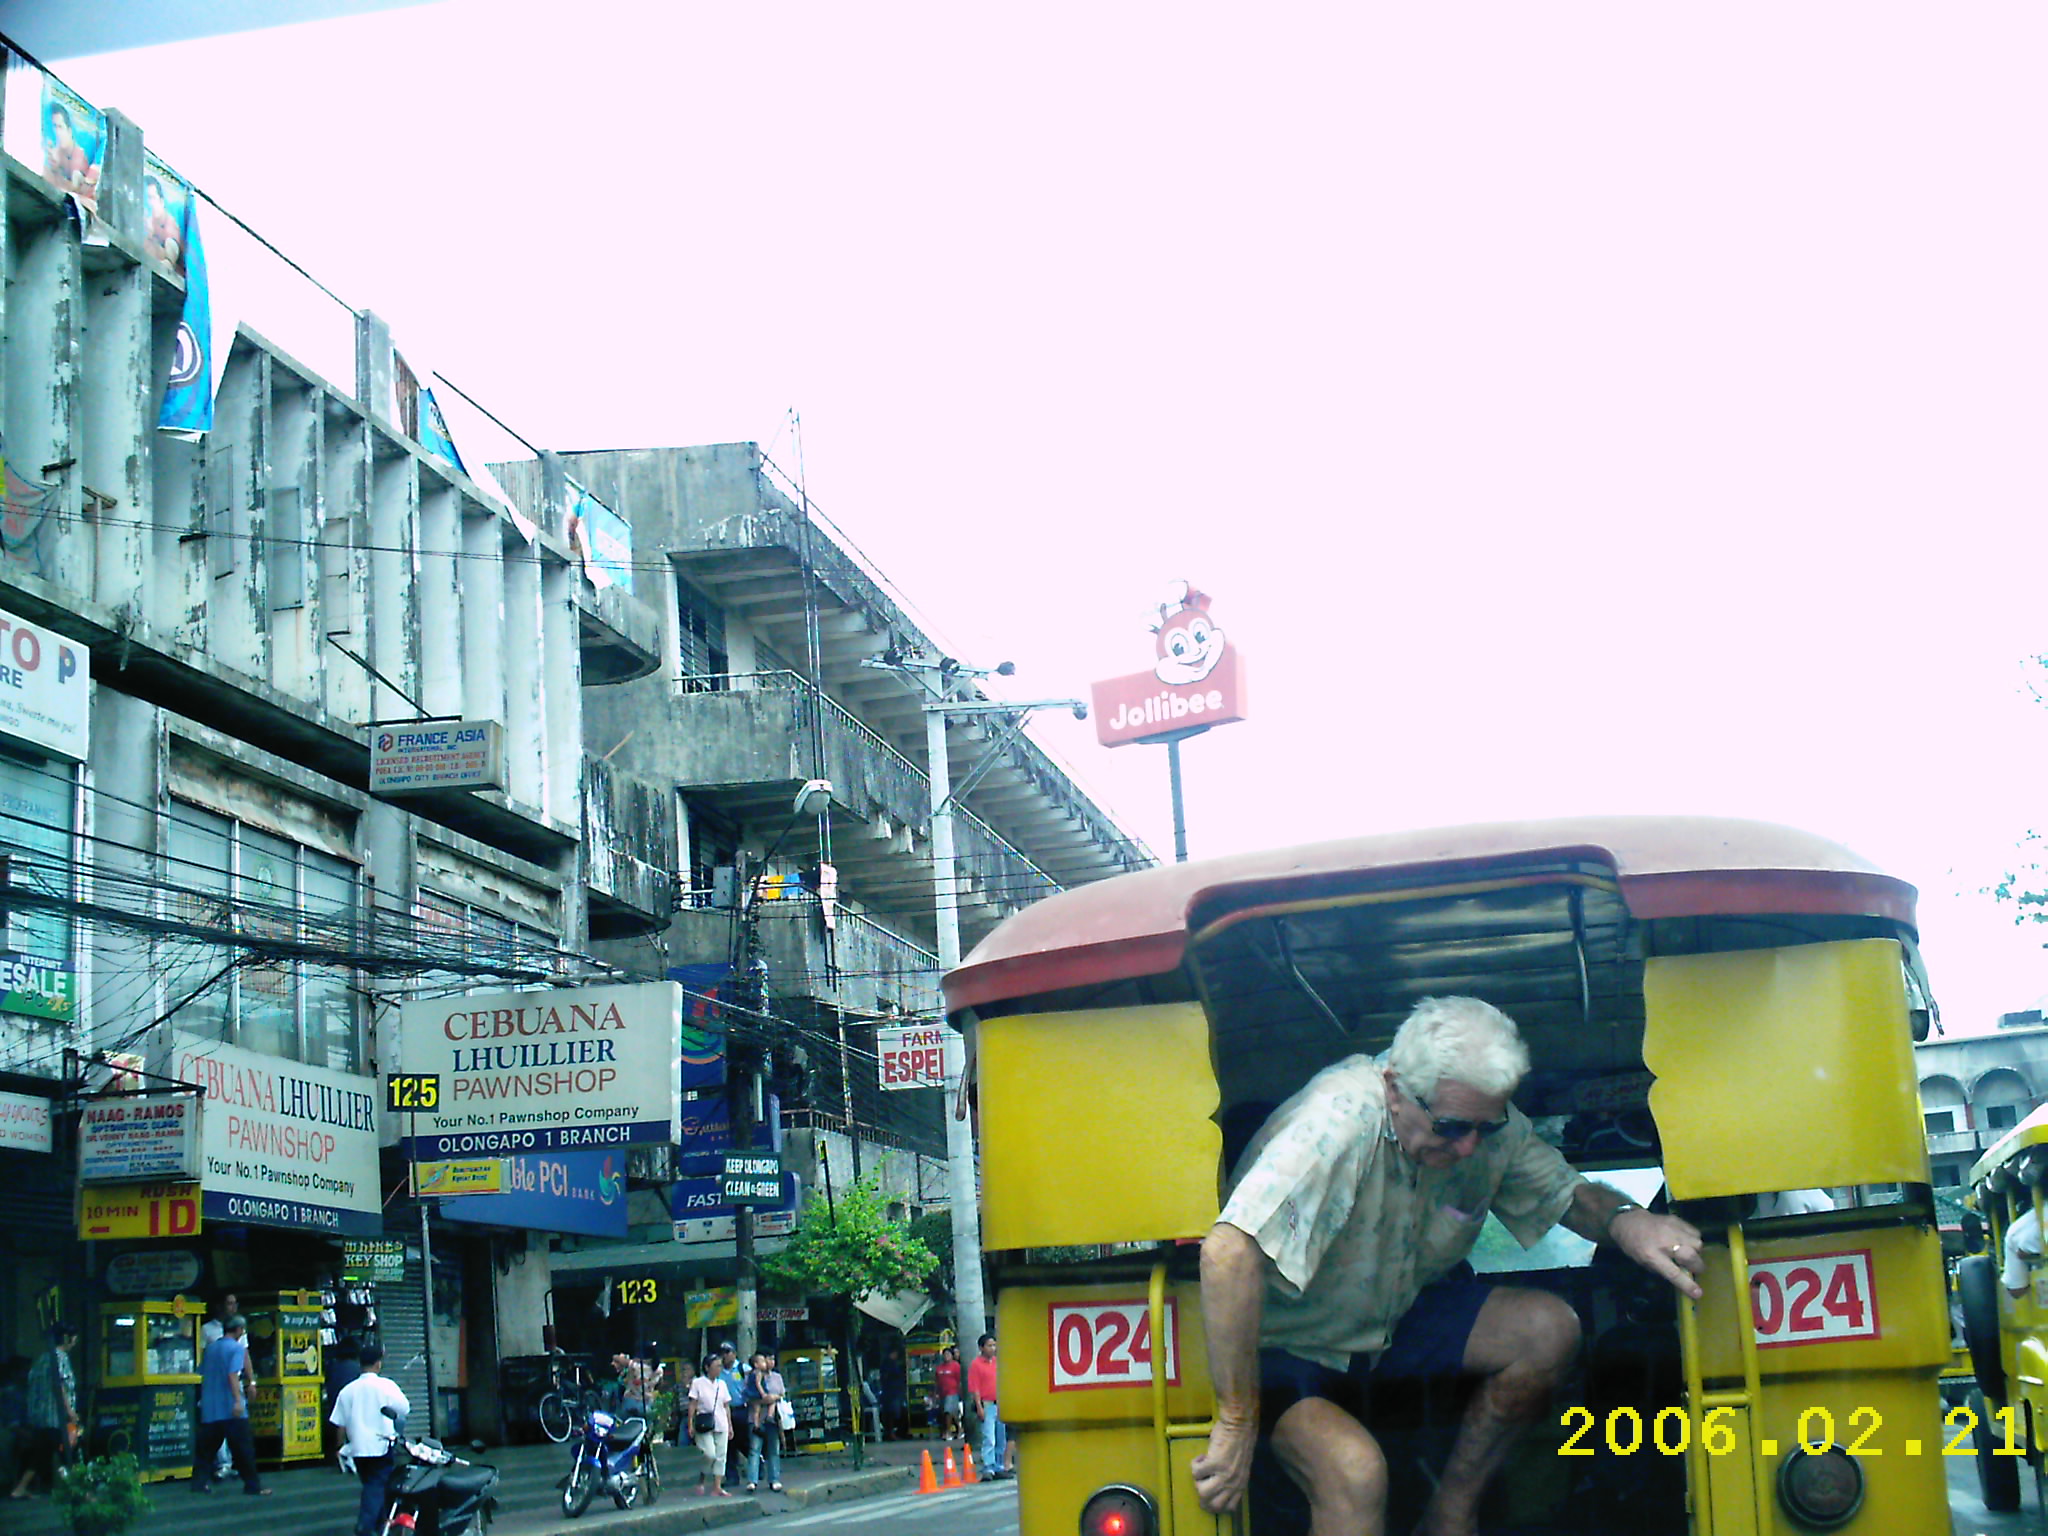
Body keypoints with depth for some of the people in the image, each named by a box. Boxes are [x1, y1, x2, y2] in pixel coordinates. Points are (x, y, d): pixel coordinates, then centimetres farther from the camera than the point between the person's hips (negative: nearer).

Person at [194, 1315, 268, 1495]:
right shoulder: (237, 1348, -7)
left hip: (209, 1407, 6)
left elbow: (202, 1373, 17)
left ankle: (200, 1482, 4)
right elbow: (232, 1374, -20)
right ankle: (252, 1485, 2)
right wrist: (238, 1400, -28)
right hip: (230, 1408, -6)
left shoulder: (210, 1348, 13)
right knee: (243, 1447, -1)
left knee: (207, 1447, 11)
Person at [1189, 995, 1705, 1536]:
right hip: (1286, 1344, -7)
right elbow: (1229, 1250, -46)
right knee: (1355, 1471, -35)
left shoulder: (1489, 1124, -13)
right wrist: (1237, 1424, -42)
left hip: (1398, 1314, 7)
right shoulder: (1344, 1118, -36)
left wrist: (1624, 1218, -22)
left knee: (1550, 1330, -10)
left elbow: (1566, 1192, 4)